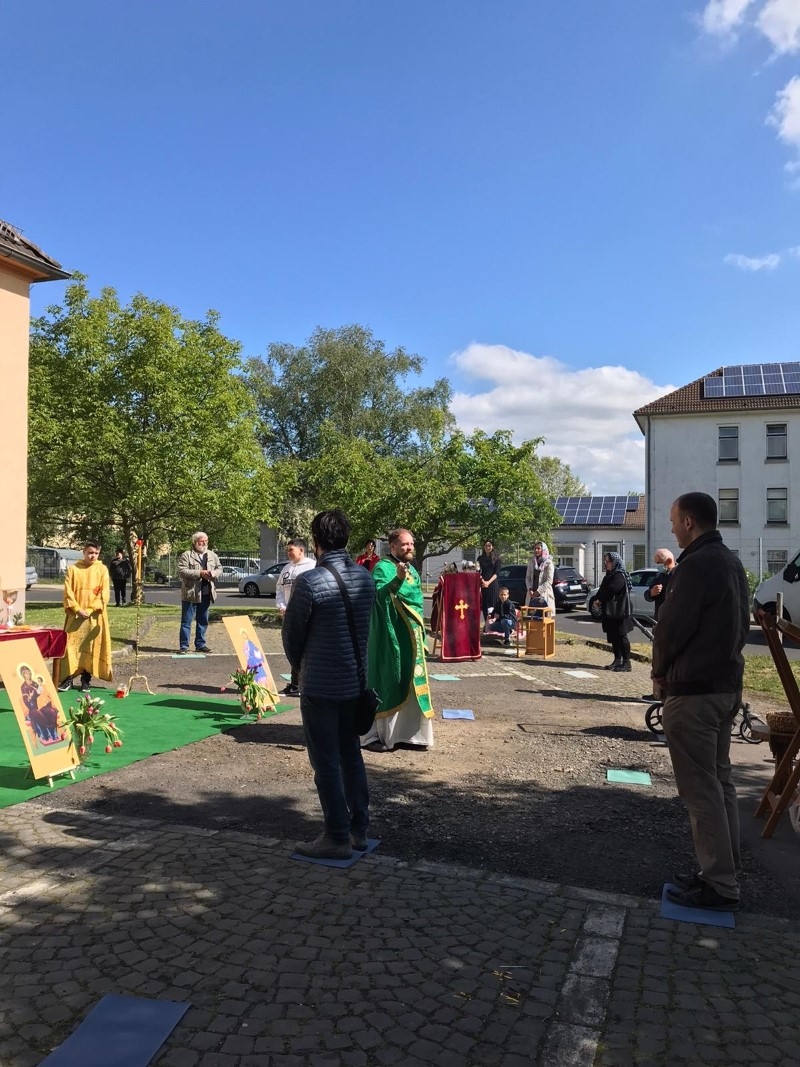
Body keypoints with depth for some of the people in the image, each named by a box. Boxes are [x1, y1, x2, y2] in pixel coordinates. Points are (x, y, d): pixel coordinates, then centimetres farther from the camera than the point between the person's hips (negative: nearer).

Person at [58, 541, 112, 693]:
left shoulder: (102, 569, 3)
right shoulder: (73, 569, 4)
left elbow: (104, 594, -2)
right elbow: (67, 592, 0)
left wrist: (90, 609, -10)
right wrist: (77, 609, -11)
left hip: (94, 616, 0)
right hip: (75, 615, 0)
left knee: (91, 647, 1)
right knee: (71, 645, -3)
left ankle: (86, 680, 10)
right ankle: (68, 678, 4)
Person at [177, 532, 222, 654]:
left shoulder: (213, 555, 12)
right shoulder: (186, 555, -4)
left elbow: (220, 568, 13)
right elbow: (182, 570, -14)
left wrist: (214, 573, -11)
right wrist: (200, 573, -20)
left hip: (206, 594, 5)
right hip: (190, 593, -5)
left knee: (203, 621, 12)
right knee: (186, 621, 0)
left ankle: (200, 644, 22)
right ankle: (184, 646, 5)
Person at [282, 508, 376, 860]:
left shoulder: (309, 581, -18)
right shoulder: (365, 578, 1)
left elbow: (292, 633, -6)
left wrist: (299, 666, 13)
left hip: (320, 685, -6)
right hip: (355, 680, 6)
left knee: (326, 762, 5)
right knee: (351, 755, 17)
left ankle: (337, 837, 13)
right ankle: (359, 829, 26)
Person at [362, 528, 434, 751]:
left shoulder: (412, 570, 15)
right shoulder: (382, 568, -10)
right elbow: (380, 596, -25)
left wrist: (420, 632, 20)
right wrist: (398, 579, -39)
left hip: (412, 637, 8)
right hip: (391, 636, -8)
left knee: (409, 684, 10)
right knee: (389, 682, -5)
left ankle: (407, 731, 17)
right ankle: (378, 732, 3)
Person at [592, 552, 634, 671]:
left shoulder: (620, 576, -15)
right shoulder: (609, 576, 16)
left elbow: (609, 591, -23)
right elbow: (602, 591, 15)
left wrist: (598, 599, -8)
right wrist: (597, 600, -5)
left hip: (620, 612, -9)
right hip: (610, 612, 9)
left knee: (621, 636, -4)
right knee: (613, 637, 11)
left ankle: (626, 662, 2)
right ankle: (617, 660, 19)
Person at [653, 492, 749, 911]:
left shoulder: (696, 566, -20)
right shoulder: (732, 562, 11)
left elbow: (670, 629, -18)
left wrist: (660, 671, 0)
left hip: (694, 691, -10)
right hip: (727, 684, 10)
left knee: (701, 789, -1)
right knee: (719, 782, 16)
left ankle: (719, 885, 6)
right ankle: (725, 872, 25)